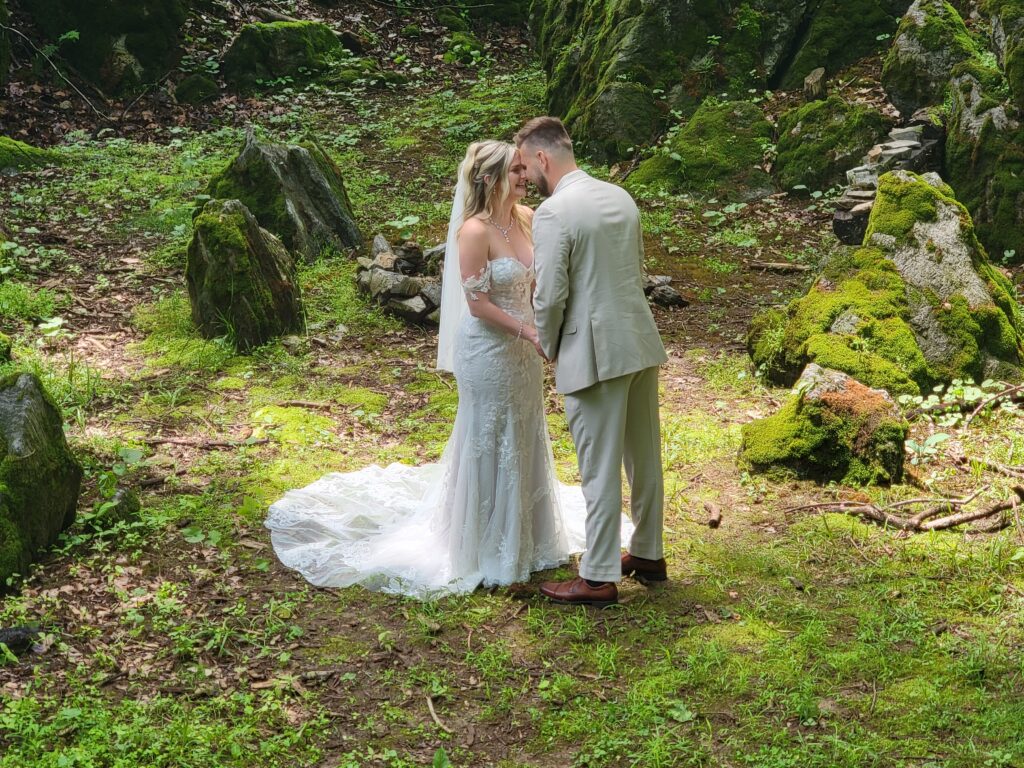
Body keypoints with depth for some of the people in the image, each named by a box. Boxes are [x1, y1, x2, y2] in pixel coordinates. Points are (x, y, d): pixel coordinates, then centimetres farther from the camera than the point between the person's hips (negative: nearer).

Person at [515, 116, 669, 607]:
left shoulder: (553, 213, -16)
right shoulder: (621, 197, 9)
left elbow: (550, 296, -16)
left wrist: (548, 345, 2)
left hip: (593, 354, -8)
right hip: (641, 342, 8)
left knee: (600, 469, 0)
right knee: (645, 456, 18)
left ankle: (599, 577, 10)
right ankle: (648, 553, 32)